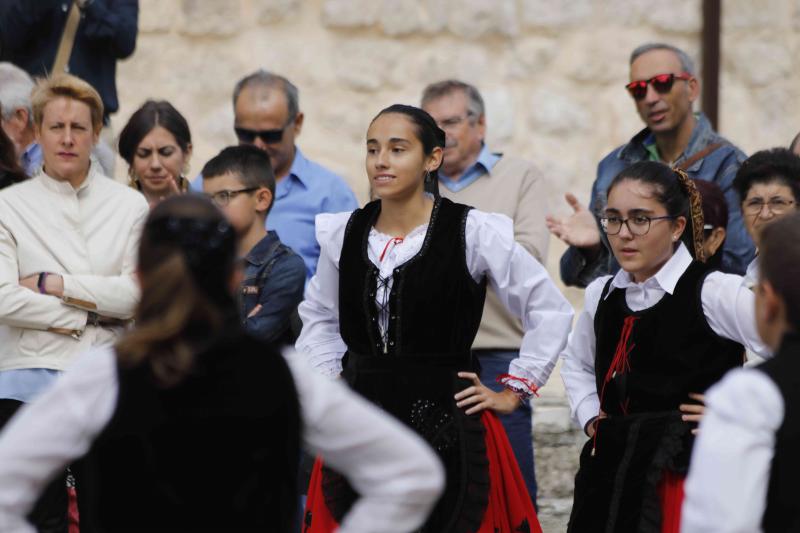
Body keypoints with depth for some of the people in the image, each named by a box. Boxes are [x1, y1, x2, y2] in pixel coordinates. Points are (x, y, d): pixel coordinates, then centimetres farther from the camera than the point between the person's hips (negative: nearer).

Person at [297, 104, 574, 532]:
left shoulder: (473, 233, -6)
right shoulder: (342, 234, 7)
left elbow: (551, 311, 2)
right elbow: (318, 319, 25)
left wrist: (513, 392, 2)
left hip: (445, 427, -3)